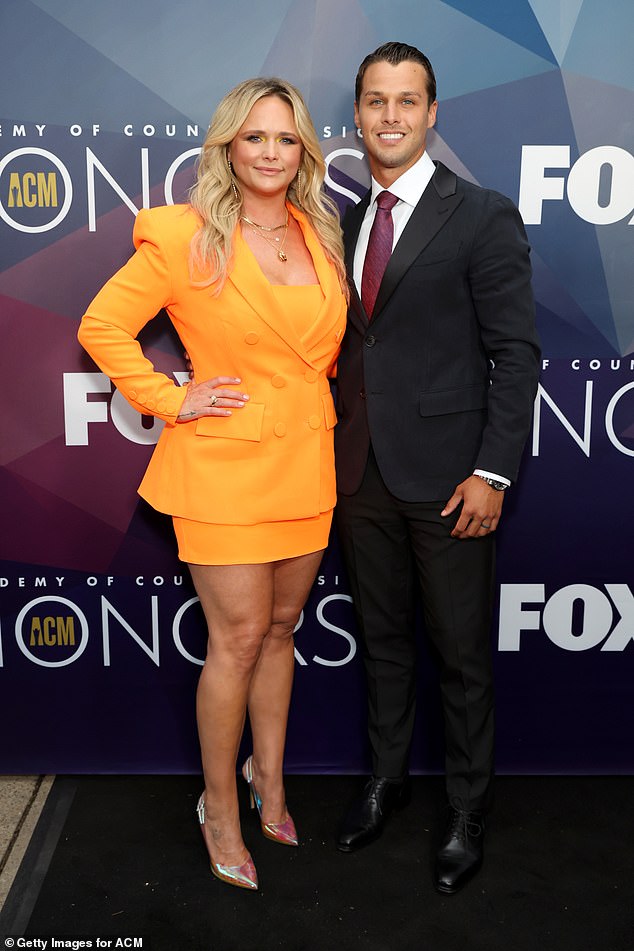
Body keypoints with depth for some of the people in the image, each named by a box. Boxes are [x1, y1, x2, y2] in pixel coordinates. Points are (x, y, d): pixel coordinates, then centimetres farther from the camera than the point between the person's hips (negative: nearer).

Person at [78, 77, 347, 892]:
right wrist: (171, 400, -9)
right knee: (239, 639, 1)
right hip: (224, 466, -5)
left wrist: (319, 395, 10)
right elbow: (102, 327, -6)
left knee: (281, 627, 16)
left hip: (306, 464, 5)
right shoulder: (186, 237, -8)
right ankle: (220, 810, 21)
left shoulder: (318, 234, 9)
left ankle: (269, 777, 36)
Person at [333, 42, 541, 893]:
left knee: (463, 655, 9)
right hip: (361, 472, 5)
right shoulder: (348, 222, 11)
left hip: (447, 478, -5)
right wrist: (336, 453, 7)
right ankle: (387, 778, 38)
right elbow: (350, 346, 13)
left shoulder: (483, 216, -6)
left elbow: (516, 353, -9)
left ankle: (468, 812, 28)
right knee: (382, 639, 19)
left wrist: (493, 472, -15)